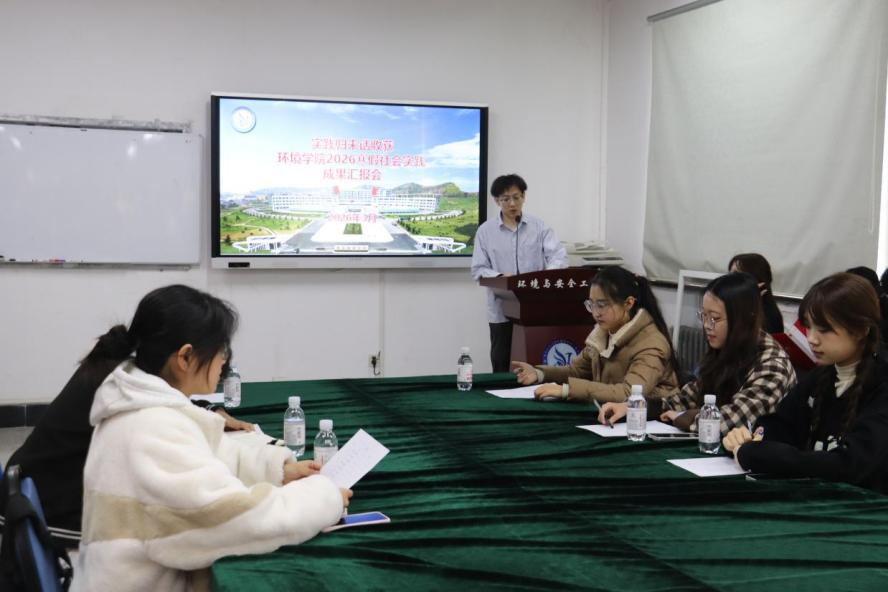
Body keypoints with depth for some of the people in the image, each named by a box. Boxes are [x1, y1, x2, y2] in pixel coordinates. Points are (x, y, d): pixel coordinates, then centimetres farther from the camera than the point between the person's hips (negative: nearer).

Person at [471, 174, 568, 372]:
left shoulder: (539, 226, 4)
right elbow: (478, 270, -1)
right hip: (502, 310, 0)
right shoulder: (486, 231, 2)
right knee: (502, 365, 7)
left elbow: (559, 255, -7)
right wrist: (500, 277, -20)